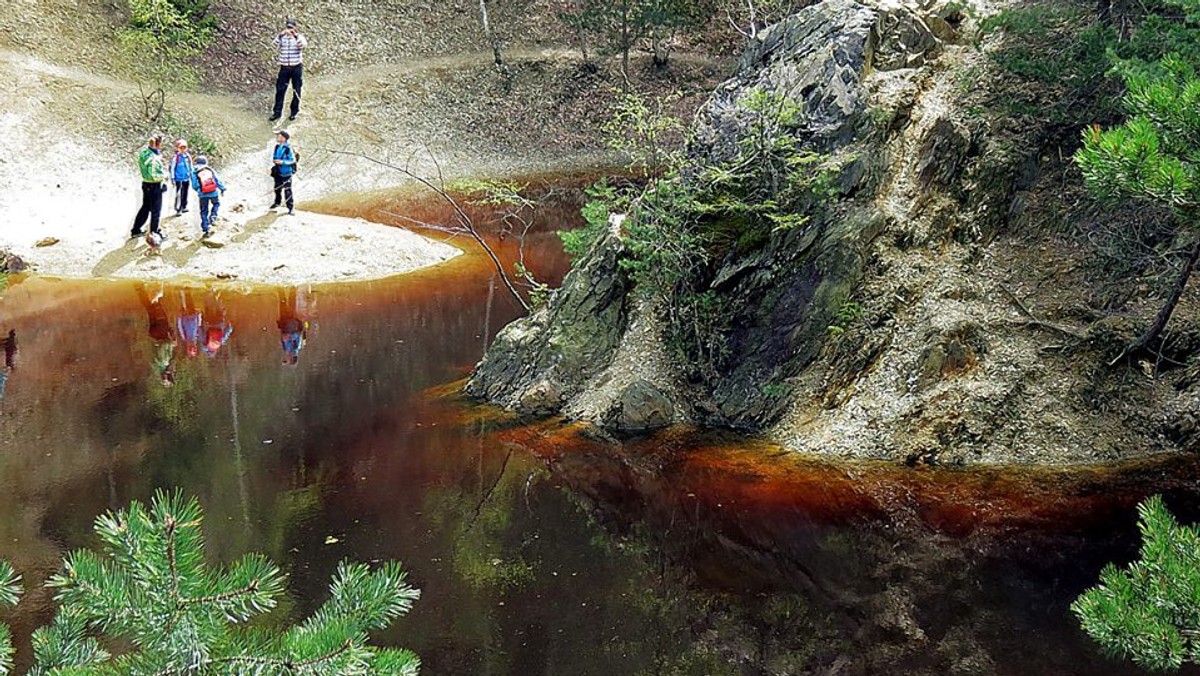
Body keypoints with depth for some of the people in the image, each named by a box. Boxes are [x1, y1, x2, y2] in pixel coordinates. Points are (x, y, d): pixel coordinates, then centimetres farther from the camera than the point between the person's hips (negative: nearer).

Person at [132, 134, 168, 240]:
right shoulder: (153, 159, -27)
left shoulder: (144, 152, -1)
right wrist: (164, 175, -11)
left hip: (146, 184, 9)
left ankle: (135, 231, 30)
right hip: (155, 186, -9)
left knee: (145, 208, 22)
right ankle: (154, 233, 18)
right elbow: (154, 176, -27)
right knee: (155, 211, 7)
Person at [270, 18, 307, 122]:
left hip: (296, 67, -1)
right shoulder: (282, 37, 3)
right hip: (284, 67, 1)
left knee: (296, 91, 6)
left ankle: (294, 112, 19)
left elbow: (303, 45, -24)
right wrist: (280, 35, -27)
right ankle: (277, 112, 7)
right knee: (280, 90, 0)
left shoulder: (299, 37, -2)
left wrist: (295, 35, -36)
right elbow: (276, 46, -14)